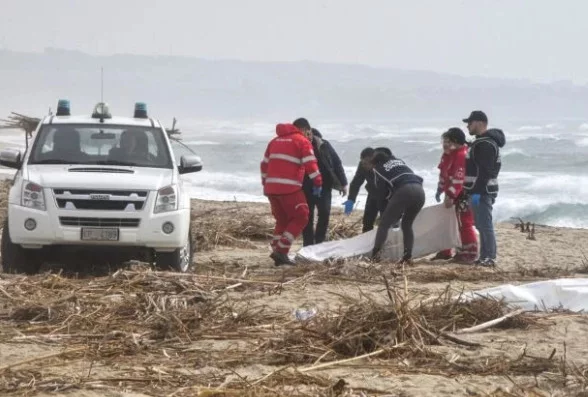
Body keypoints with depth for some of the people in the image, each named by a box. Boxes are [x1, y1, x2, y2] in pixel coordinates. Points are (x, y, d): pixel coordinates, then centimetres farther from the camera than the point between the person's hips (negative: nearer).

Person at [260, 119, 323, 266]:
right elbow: (311, 165, -8)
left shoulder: (275, 141, 21)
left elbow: (264, 164, 22)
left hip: (271, 187, 7)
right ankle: (281, 251, -8)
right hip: (289, 188, -7)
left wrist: (266, 183, 28)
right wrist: (318, 183, -1)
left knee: (282, 220, 18)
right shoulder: (302, 141, 1)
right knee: (300, 218, 2)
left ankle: (277, 252, 10)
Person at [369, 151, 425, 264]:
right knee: (407, 224, 20)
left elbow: (381, 192, 13)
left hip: (404, 191, -5)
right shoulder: (399, 161, 32)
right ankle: (408, 256, 8)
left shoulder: (379, 169, 18)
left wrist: (390, 197, 31)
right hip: (419, 191, 5)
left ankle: (376, 253, -12)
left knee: (384, 223, 3)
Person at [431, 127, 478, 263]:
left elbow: (458, 179, -27)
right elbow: (443, 173, 20)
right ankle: (445, 251, 26)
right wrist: (440, 191, 19)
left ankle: (470, 254, -5)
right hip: (451, 194, 11)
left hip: (463, 195, -11)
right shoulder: (448, 154, 11)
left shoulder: (462, 155, -22)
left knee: (465, 224, -8)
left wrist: (450, 196, -27)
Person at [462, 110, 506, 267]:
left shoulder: (485, 144, -16)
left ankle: (490, 257, -10)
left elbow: (485, 170, -24)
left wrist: (477, 191, -26)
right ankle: (485, 256, 17)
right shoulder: (480, 142, 19)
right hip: (479, 190, 11)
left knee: (485, 225, -10)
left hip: (482, 191, -11)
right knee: (482, 225, 13)